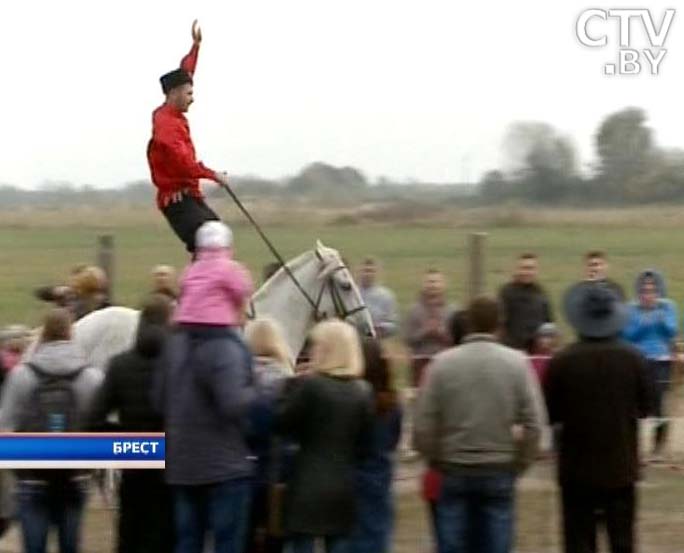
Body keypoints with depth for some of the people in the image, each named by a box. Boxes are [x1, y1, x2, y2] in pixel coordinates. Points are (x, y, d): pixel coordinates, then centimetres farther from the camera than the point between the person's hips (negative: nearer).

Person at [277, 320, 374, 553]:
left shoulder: (307, 385, -12)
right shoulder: (363, 392, 4)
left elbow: (283, 425, -5)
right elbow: (364, 445, 6)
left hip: (309, 484, -5)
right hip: (345, 486, 5)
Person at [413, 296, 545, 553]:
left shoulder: (442, 363, -5)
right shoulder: (516, 363, -5)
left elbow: (423, 425, -6)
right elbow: (533, 422, -7)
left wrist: (436, 459, 10)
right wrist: (518, 464, 7)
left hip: (454, 471, 0)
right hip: (500, 472, 0)